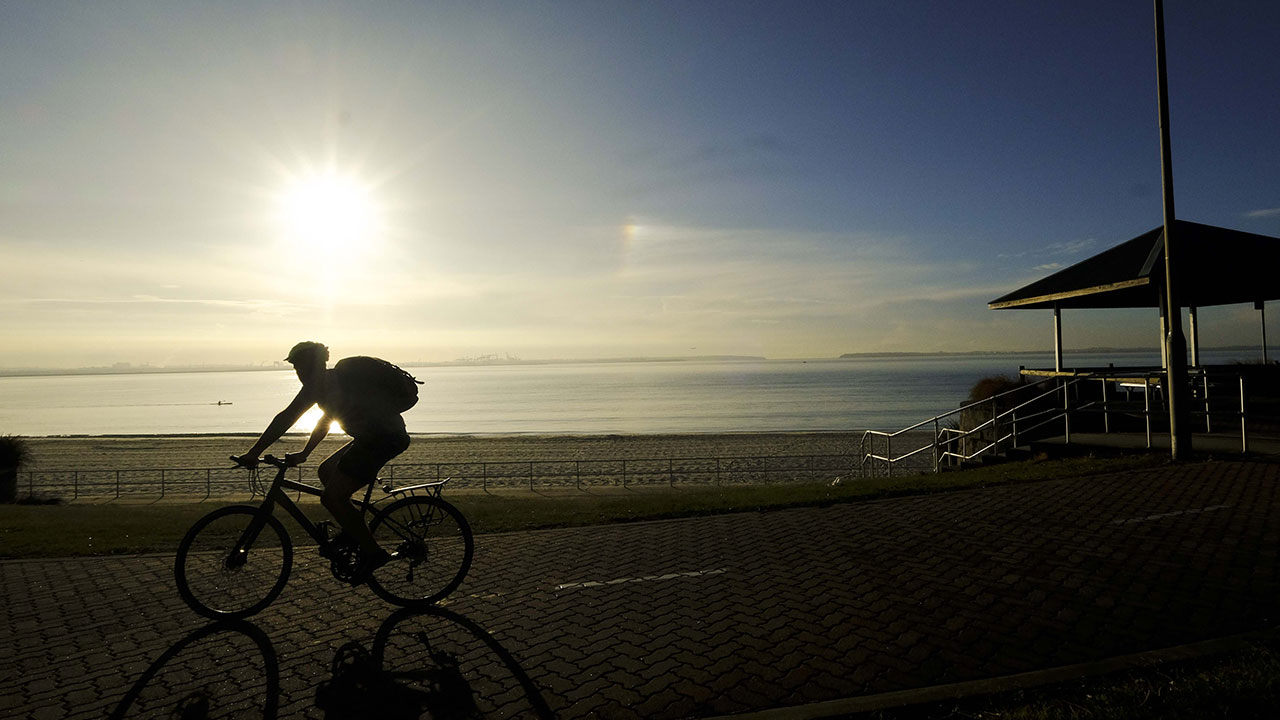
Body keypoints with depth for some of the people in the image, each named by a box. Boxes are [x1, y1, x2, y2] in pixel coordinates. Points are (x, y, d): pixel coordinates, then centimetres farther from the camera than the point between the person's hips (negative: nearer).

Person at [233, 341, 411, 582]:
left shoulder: (322, 381, -6)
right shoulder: (335, 379, 24)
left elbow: (287, 418, -11)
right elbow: (324, 421, 34)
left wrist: (253, 452, -8)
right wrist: (304, 453, 33)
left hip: (382, 437, -10)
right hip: (387, 436, 10)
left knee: (331, 497, -8)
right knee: (326, 471, 20)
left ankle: (372, 552, 0)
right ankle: (355, 534, 24)